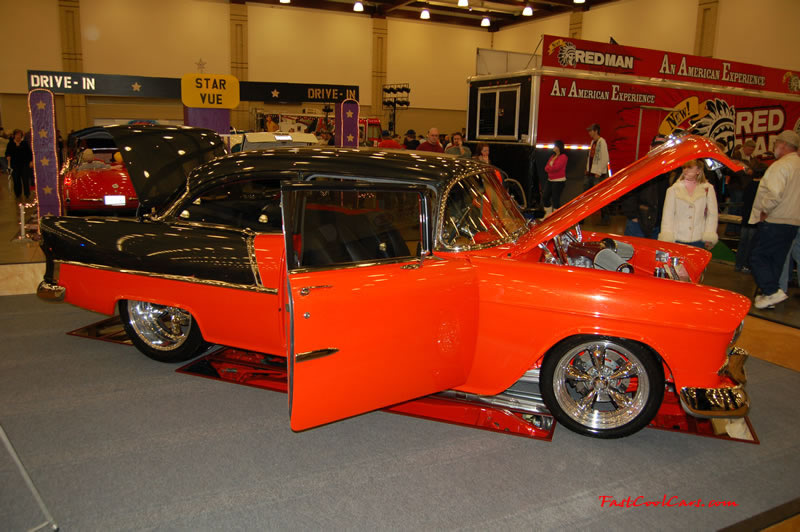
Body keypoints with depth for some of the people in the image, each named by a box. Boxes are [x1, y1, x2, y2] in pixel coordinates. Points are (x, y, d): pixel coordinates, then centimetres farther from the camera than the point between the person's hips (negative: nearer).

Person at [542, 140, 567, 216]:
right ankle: (548, 215, 19)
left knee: (555, 199, -7)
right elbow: (546, 168, 11)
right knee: (545, 197, 7)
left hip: (559, 181, -9)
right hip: (550, 180, 9)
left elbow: (556, 167, -20)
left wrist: (549, 167, -2)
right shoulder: (552, 156, 16)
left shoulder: (563, 156, -9)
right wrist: (552, 167, -10)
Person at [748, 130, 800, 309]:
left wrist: (764, 211, -13)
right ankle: (769, 294, 19)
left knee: (758, 257, -4)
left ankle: (772, 292, -10)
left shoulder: (781, 165, -15)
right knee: (777, 260, 13)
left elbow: (774, 194, -27)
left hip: (774, 222, -9)